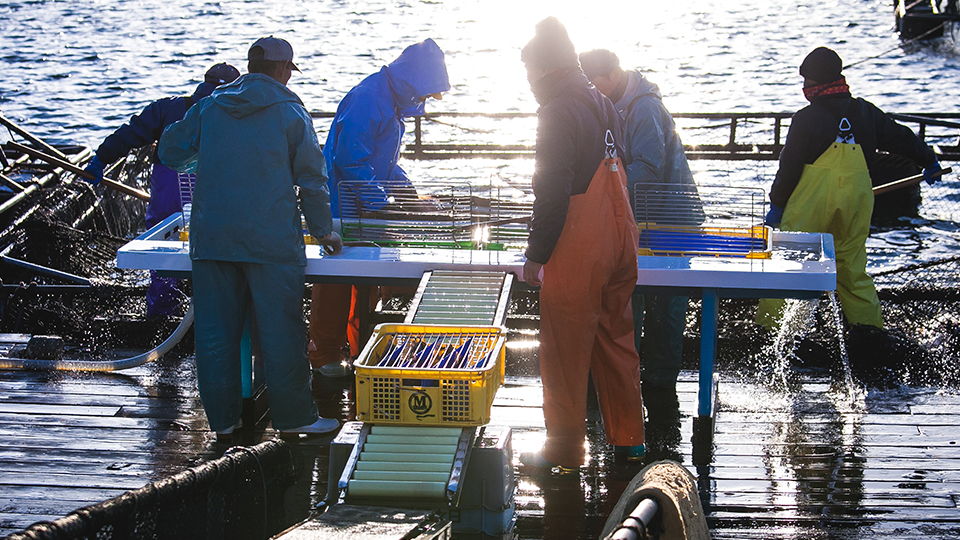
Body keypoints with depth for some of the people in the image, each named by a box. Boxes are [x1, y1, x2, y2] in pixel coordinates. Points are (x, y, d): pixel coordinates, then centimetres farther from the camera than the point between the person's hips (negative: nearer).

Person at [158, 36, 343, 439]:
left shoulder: (209, 108, 9)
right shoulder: (290, 113, 0)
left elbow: (170, 151, 15)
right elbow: (311, 178, 2)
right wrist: (323, 230, 13)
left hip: (210, 237, 3)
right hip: (271, 239, -3)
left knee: (215, 330, 8)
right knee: (280, 330, 3)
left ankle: (222, 418, 12)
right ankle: (293, 417, 7)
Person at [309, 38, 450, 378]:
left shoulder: (393, 102, 12)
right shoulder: (367, 99, -21)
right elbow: (350, 159, -26)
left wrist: (409, 193, 12)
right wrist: (381, 204, -25)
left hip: (367, 206, 10)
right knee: (335, 285, -3)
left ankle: (360, 348, 24)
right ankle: (325, 357, 5)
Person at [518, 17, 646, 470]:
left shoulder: (558, 112, -14)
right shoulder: (604, 107, 12)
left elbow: (553, 193, -18)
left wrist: (536, 255, -13)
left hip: (577, 254, -8)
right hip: (619, 246, 8)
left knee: (566, 353, 1)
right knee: (616, 340, 16)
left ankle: (564, 449, 7)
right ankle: (628, 438, 23)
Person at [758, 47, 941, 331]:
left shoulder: (806, 119, -7)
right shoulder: (866, 112, 6)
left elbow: (789, 167, -5)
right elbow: (901, 137, 17)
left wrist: (777, 205, 5)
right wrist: (928, 161, 33)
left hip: (811, 205, -4)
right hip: (855, 205, 4)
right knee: (853, 270, 12)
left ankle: (768, 323, 3)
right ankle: (869, 326, 11)